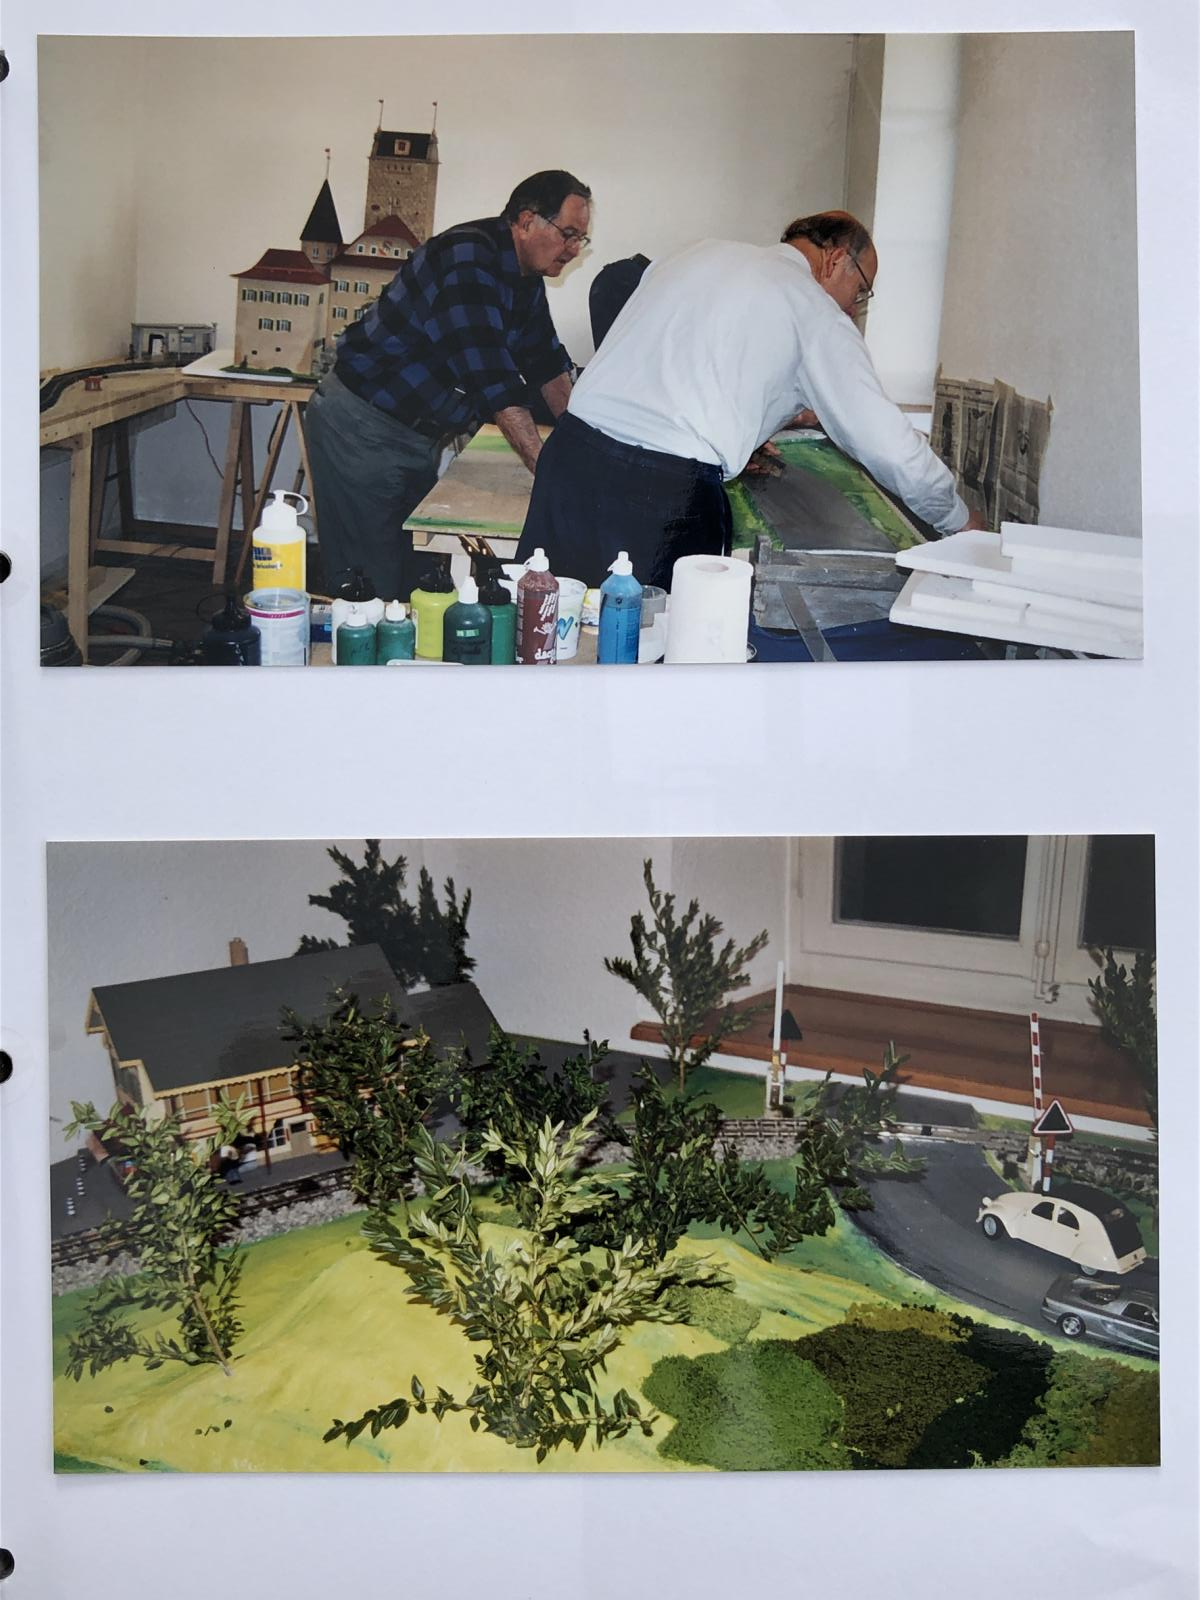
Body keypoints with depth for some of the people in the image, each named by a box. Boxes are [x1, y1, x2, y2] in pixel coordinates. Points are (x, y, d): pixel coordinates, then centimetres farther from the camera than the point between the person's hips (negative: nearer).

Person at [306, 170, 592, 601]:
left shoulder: (526, 277, 8)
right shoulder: (469, 258, -22)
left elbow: (547, 364, 19)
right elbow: (495, 384, -29)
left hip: (416, 434, 9)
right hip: (361, 428, -9)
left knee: (414, 578, 10)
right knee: (371, 585, -8)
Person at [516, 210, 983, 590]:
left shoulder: (697, 254, 21)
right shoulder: (817, 314, 5)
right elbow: (888, 443, 3)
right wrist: (959, 521, 17)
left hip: (572, 448, 6)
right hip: (668, 488, -6)